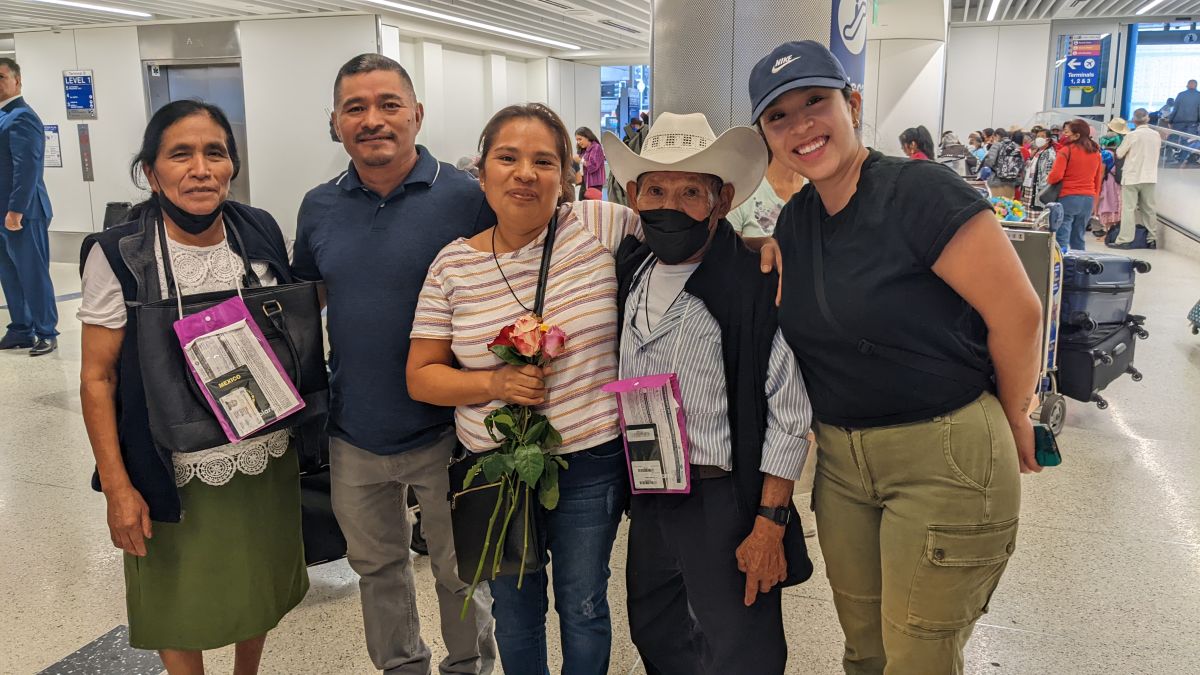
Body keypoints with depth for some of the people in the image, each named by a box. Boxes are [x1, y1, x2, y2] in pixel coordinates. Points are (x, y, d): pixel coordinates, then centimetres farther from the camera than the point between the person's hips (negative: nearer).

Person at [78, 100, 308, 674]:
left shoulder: (262, 233, -4)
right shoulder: (117, 256, -14)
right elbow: (98, 377, -10)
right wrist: (116, 487, -12)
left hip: (266, 462, 4)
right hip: (174, 475, -3)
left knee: (258, 589, 22)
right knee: (179, 605, 15)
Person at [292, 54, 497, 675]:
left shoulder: (466, 198, -13)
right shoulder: (319, 208, 0)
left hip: (443, 434, -4)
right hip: (354, 436, 4)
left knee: (459, 572, 16)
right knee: (375, 566, 23)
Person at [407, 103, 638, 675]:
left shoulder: (600, 227, -10)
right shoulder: (453, 265, -4)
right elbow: (421, 377, -1)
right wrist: (494, 383, -17)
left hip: (592, 462, -1)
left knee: (584, 607, 18)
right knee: (514, 611, 21)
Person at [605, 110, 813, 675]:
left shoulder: (756, 285, -17)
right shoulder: (627, 272, 3)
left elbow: (788, 415, -15)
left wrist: (769, 524, -16)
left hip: (724, 504, -6)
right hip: (647, 501, 7)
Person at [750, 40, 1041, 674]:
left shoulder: (920, 192, -17)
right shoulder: (794, 222, 6)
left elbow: (1017, 313, -14)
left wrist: (1013, 421, -1)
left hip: (944, 456, -6)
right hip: (840, 458, 7)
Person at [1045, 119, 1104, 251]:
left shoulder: (1066, 150, -9)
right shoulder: (1096, 152, 11)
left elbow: (1055, 176, -16)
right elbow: (1098, 180, 16)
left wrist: (1048, 180, 6)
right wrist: (1094, 199, 23)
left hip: (1068, 197, -6)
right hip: (1089, 199, 6)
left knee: (1062, 238, -4)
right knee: (1078, 239, 14)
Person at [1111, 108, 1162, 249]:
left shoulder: (1132, 135, -11)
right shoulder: (1156, 135, 3)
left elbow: (1119, 154, -4)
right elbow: (1156, 153, 15)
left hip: (1132, 176, -4)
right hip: (1150, 177, 4)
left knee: (1128, 208, -3)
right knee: (1149, 208, 11)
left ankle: (1125, 240, -8)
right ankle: (1152, 239, 14)